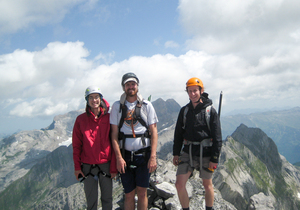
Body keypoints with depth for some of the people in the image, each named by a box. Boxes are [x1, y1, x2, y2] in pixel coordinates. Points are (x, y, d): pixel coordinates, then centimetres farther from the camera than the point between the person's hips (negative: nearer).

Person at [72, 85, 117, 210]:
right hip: (88, 166, 0)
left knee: (107, 199, 10)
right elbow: (76, 145, 4)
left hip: (106, 165, 0)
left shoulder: (108, 118, 0)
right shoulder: (81, 119, 1)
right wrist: (77, 167, 0)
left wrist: (113, 167, -2)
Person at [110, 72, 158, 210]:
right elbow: (114, 134, 2)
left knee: (142, 193, 7)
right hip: (125, 156, 0)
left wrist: (153, 157, -8)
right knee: (129, 195, 8)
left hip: (144, 155, 0)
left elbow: (154, 132, 0)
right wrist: (118, 157, -7)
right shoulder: (117, 106, 4)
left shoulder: (146, 105, 3)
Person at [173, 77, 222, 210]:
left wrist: (215, 159, -10)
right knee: (179, 184, -4)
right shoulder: (184, 110, 5)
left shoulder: (210, 111, -6)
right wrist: (176, 153, 7)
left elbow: (217, 137, -7)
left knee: (207, 185, 13)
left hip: (205, 154, -3)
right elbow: (178, 133, 10)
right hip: (187, 153, 3)